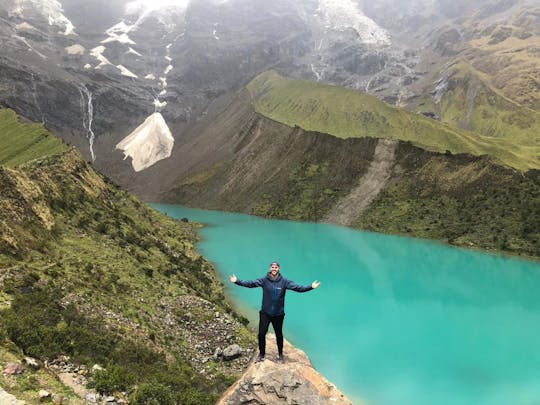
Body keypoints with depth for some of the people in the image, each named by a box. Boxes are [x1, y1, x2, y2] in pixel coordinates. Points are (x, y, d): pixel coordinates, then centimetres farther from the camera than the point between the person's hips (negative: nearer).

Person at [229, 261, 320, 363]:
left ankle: (280, 354, 35)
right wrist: (237, 281, -25)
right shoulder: (264, 280, -8)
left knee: (279, 334, 13)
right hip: (265, 313, 0)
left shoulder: (284, 281, -8)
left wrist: (311, 287, -21)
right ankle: (261, 354, 27)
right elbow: (250, 283, -15)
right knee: (261, 333, 5)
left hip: (278, 314, 0)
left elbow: (297, 287, -11)